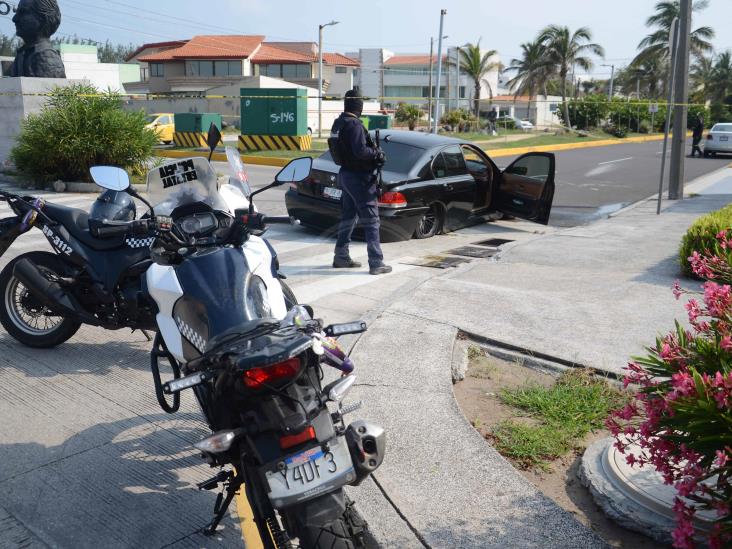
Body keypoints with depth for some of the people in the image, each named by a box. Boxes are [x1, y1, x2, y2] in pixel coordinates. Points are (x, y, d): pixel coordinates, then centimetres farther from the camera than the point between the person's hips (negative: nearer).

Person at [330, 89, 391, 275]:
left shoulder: (338, 124, 10)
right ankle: (376, 263, -3)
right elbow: (360, 151, -27)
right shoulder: (354, 124, -19)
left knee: (348, 217, 18)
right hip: (359, 177, -9)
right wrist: (378, 154, -9)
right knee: (371, 220, -4)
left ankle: (341, 257, 25)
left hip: (345, 174, 9)